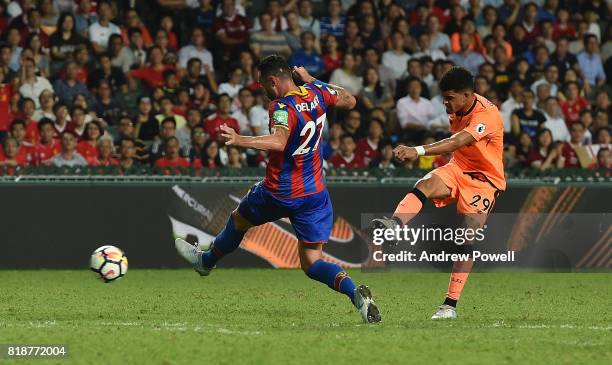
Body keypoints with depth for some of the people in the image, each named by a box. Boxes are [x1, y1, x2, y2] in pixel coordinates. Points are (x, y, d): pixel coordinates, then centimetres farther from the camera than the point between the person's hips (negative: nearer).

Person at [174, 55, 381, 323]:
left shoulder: (283, 107, -22)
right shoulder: (317, 92, -1)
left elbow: (278, 141, -42)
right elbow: (350, 101, 19)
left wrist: (242, 140, -53)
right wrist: (312, 80, 24)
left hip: (279, 195, -5)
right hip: (315, 194, 5)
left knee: (239, 219, 26)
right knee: (312, 263, 4)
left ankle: (206, 260, 51)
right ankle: (355, 292, -22)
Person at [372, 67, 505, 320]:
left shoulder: (486, 115, -26)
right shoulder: (458, 109, 0)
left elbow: (459, 141, -42)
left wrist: (419, 151, -55)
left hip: (485, 178, -6)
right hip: (458, 169, 6)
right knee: (425, 185, -27)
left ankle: (451, 305, -11)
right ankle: (395, 224, -55)